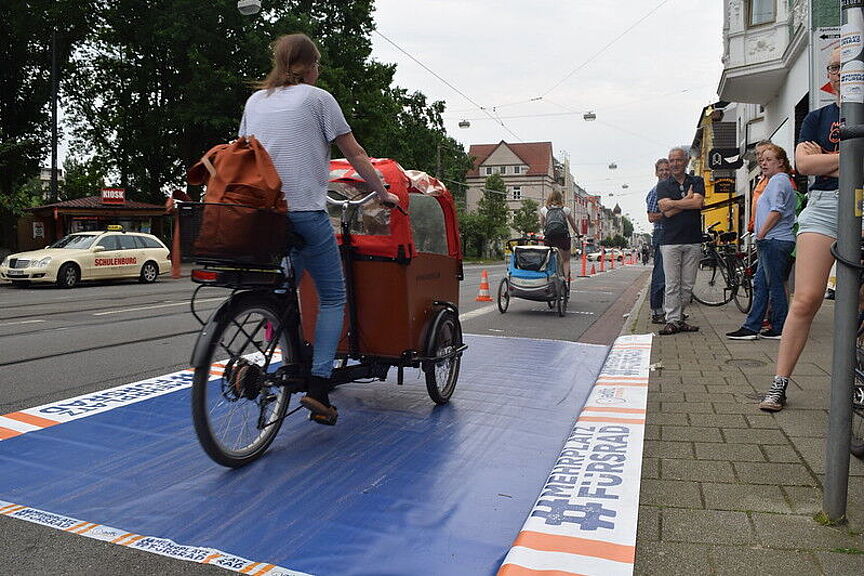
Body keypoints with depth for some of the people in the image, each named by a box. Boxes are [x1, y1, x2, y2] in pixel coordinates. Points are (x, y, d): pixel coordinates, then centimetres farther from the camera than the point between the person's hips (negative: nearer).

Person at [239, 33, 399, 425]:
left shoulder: (255, 100, 19)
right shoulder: (318, 98, 4)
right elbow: (355, 154, 5)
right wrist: (384, 194, 13)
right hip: (305, 212, -5)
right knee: (332, 297, 4)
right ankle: (318, 386, -5)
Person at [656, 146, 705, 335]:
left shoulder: (697, 182, 12)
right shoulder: (663, 185, 8)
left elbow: (698, 202, -9)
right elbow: (667, 212, -6)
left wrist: (672, 203, -8)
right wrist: (688, 199, -5)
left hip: (693, 241, 2)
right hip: (670, 241, -2)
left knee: (687, 285, 4)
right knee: (672, 284, -4)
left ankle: (679, 317, 14)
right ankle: (672, 321, -1)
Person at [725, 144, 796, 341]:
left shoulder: (778, 180, -8)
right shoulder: (777, 180, 25)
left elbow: (776, 211, -20)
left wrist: (760, 235, -16)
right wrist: (761, 238, 23)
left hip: (775, 241, -11)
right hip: (773, 242, 11)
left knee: (775, 285, -5)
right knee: (760, 285, 8)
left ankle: (779, 330, 2)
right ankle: (751, 327, 9)